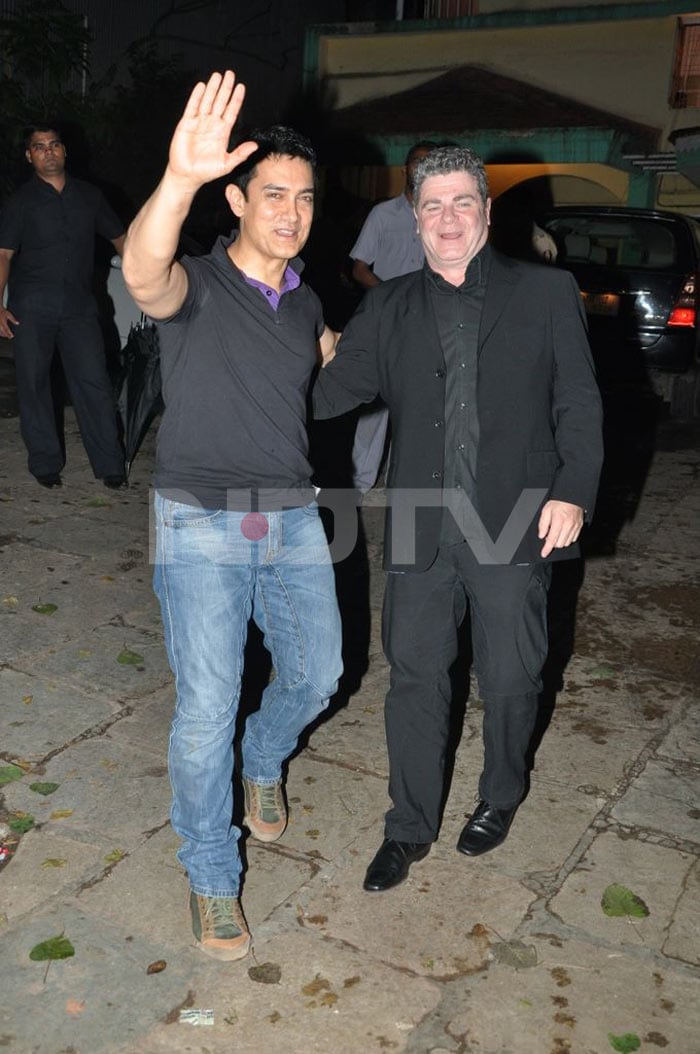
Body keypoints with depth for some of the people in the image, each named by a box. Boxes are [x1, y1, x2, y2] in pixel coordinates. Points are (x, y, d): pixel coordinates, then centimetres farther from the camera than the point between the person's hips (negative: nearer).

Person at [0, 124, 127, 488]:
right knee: (34, 383, 3)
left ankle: (110, 464, 3)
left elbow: (119, 237, 18)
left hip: (79, 306, 1)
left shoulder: (89, 195, 11)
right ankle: (46, 463, 14)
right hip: (31, 308, -1)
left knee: (94, 383, -3)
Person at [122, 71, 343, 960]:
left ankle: (263, 762, 44)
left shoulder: (304, 303, 9)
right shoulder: (197, 286, -10)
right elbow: (145, 276, -37)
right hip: (201, 527, -5)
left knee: (316, 675, 10)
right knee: (207, 707, -5)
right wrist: (179, 178, -54)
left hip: (292, 521, 5)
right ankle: (211, 876, 17)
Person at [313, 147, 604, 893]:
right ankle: (409, 828, 29)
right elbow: (333, 389, 2)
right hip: (422, 529, 2)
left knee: (509, 678, 12)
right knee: (415, 679, 9)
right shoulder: (390, 308, 9)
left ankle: (499, 798, 41)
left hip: (515, 526, -1)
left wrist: (574, 491, -12)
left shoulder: (546, 293, 3)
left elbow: (579, 404, 0)